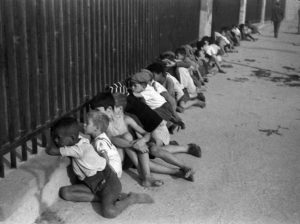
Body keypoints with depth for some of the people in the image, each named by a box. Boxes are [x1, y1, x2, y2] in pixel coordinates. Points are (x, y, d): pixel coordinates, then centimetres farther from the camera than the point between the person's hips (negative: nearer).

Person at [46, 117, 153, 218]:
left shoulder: (79, 149, -27)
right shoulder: (79, 140, -1)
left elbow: (50, 151, -25)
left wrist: (53, 142, -6)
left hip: (107, 180, -10)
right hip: (92, 184, 10)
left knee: (109, 212, -30)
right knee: (65, 192, -8)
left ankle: (132, 198, -1)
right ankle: (103, 198, -5)